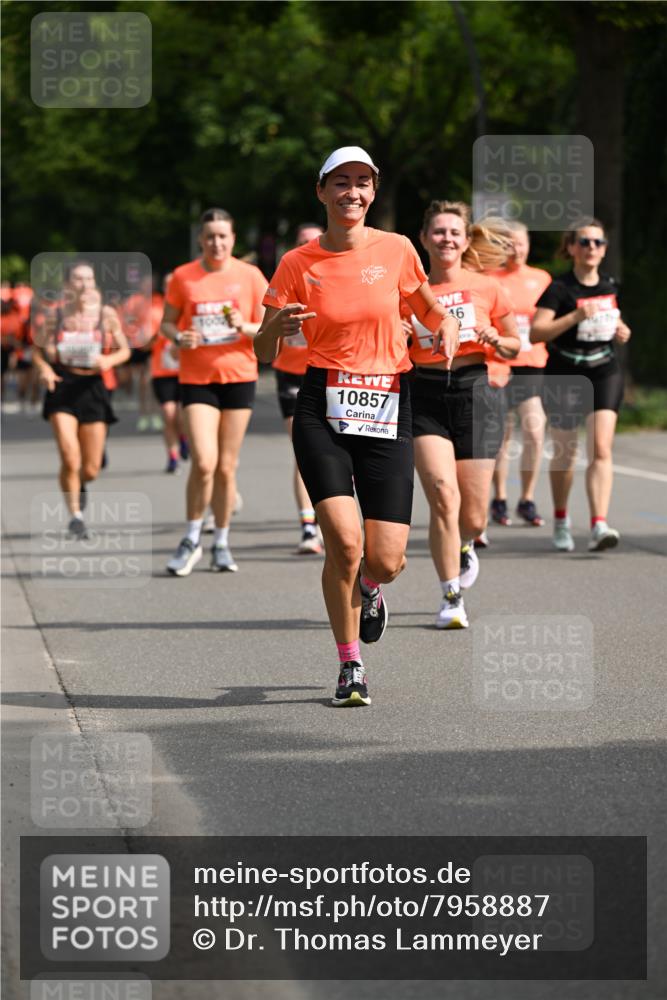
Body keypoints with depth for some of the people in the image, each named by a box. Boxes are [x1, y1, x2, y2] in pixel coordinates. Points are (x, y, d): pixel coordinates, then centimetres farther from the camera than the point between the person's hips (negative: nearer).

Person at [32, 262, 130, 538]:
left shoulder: (106, 314, 0)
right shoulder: (54, 315, -1)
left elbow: (124, 350, 8)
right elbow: (38, 350, 7)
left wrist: (109, 360, -13)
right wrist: (44, 369, -14)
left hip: (92, 388, 1)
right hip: (62, 388, -1)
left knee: (91, 469, 4)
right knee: (70, 458, -18)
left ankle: (79, 486, 42)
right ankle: (75, 515, 0)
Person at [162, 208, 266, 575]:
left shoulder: (250, 276, 1)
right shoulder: (182, 277, 1)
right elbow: (166, 322, 9)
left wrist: (244, 327, -16)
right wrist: (179, 338, -12)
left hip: (239, 377, 1)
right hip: (196, 379, -1)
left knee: (226, 467, 6)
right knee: (204, 463, -14)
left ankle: (221, 544, 19)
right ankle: (191, 540, 4)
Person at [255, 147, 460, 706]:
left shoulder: (397, 251, 4)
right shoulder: (298, 265, 1)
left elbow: (431, 311, 19)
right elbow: (265, 355, 3)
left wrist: (446, 331, -4)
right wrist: (277, 328, -19)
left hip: (388, 410, 1)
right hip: (323, 411, -1)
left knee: (386, 561, -5)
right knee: (344, 542, -18)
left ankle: (368, 590, 35)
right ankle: (350, 665, 4)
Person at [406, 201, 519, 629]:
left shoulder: (488, 288, 2)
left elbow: (514, 348, 12)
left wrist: (495, 338, -9)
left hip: (476, 394, 0)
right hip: (425, 397, 0)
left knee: (473, 518, 1)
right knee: (443, 494, -19)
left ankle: (463, 547, 40)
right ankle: (452, 598, -8)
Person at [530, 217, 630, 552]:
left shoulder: (610, 287, 7)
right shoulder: (560, 289, -10)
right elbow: (536, 332, -19)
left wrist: (621, 331, 4)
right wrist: (575, 317, -29)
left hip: (604, 373, 3)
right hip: (564, 376, -3)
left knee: (601, 449, -14)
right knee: (564, 453, 10)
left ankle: (598, 526, -22)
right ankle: (561, 521, 32)